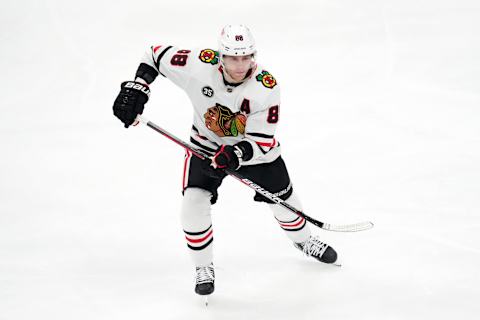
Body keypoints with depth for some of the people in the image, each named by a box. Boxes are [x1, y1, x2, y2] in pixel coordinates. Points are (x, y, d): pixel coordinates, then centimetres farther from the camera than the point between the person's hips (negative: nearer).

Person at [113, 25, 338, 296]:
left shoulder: (266, 87, -32)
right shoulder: (199, 65, -31)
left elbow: (261, 142, -29)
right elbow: (157, 55, -15)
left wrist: (235, 156, -46)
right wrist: (136, 88, -24)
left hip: (253, 146, 0)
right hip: (206, 144, 0)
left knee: (283, 200, 14)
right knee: (194, 203, -17)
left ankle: (304, 240, 48)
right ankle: (204, 268, 6)